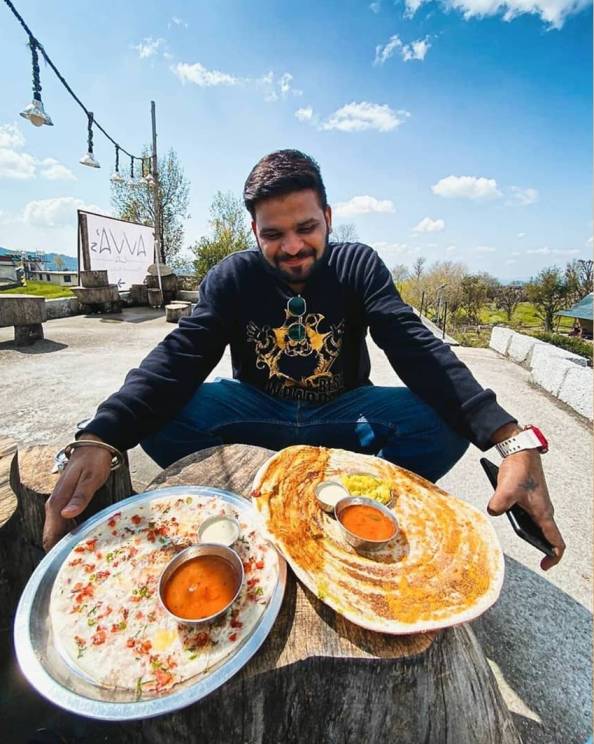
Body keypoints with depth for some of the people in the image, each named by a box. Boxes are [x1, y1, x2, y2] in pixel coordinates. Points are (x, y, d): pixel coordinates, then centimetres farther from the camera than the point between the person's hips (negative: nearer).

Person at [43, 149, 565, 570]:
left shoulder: (359, 266, -6)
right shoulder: (233, 276, -6)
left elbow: (417, 348, -19)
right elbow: (181, 356, -19)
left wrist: (510, 437, -34)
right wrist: (100, 438, -37)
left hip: (342, 414, 1)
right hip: (255, 412, 1)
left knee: (443, 422, -24)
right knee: (161, 417, -25)